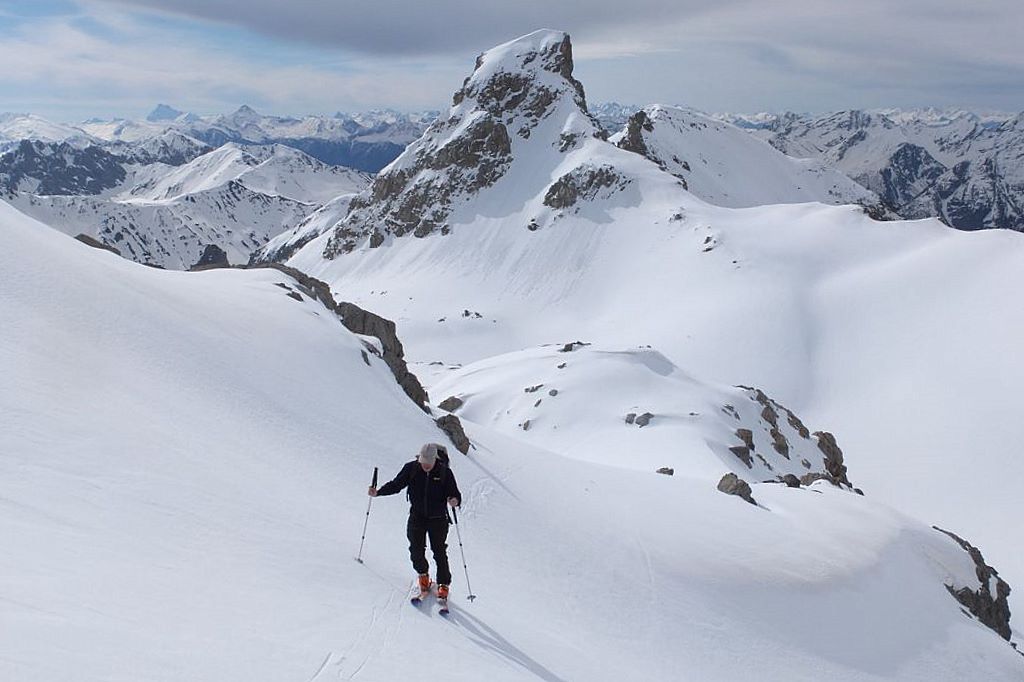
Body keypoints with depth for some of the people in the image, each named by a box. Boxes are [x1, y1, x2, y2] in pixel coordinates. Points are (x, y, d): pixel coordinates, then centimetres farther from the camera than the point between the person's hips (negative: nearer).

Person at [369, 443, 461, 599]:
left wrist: (455, 500, -32)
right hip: (417, 516, 2)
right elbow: (396, 484, 1)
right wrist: (378, 492, -11)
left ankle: (443, 585, 14)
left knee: (439, 552, -2)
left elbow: (455, 494, -9)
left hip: (438, 518, -2)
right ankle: (423, 575, 26)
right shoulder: (411, 469, -5)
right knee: (416, 549, -2)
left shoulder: (444, 472, -10)